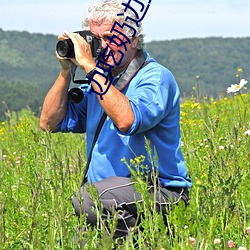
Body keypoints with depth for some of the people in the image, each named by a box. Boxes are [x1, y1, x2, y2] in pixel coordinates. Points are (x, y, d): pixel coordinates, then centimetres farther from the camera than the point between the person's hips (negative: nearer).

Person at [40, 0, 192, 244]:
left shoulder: (155, 78, -8)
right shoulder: (99, 79, 14)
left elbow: (126, 121, -29)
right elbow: (50, 123, 12)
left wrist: (90, 67, -23)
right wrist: (66, 71, 2)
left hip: (160, 192, -6)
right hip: (109, 191, 7)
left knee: (87, 199, -32)